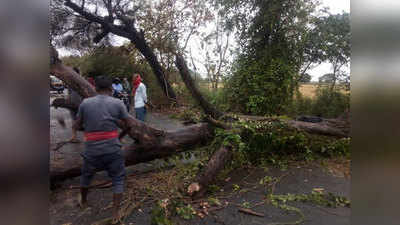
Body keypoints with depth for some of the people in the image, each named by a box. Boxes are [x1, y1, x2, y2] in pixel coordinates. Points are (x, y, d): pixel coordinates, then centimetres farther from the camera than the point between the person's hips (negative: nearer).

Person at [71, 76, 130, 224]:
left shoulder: (85, 103, 0)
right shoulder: (118, 103, -4)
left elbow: (76, 126, 8)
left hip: (91, 151, 2)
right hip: (112, 150, -2)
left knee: (86, 176, 28)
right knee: (118, 180, 14)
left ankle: (83, 202, 51)